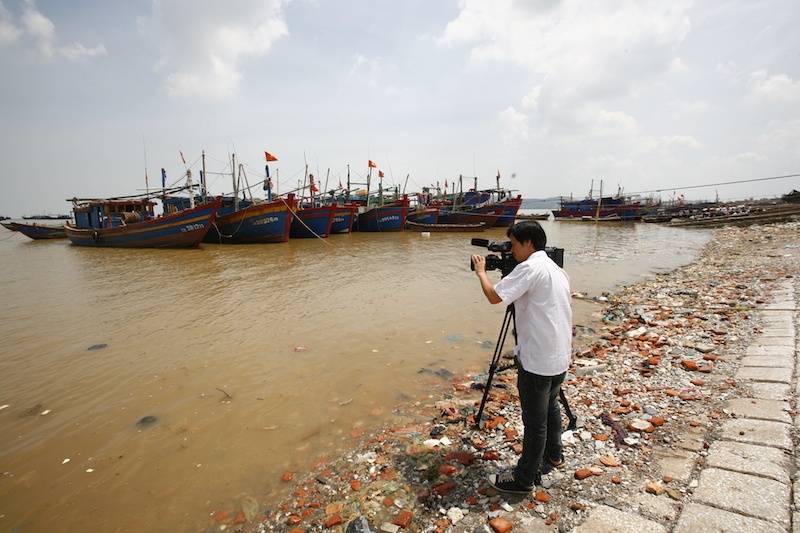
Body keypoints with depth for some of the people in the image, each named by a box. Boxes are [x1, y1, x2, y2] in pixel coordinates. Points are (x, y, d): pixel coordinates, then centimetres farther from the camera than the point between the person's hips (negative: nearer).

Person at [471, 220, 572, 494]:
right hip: (560, 357, 10)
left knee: (534, 421, 3)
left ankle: (524, 479, 18)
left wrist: (481, 272, -7)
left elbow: (494, 296, -20)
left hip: (538, 361, -10)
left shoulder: (530, 267, -18)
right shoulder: (556, 268, 12)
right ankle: (553, 454, 47)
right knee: (550, 406, 27)